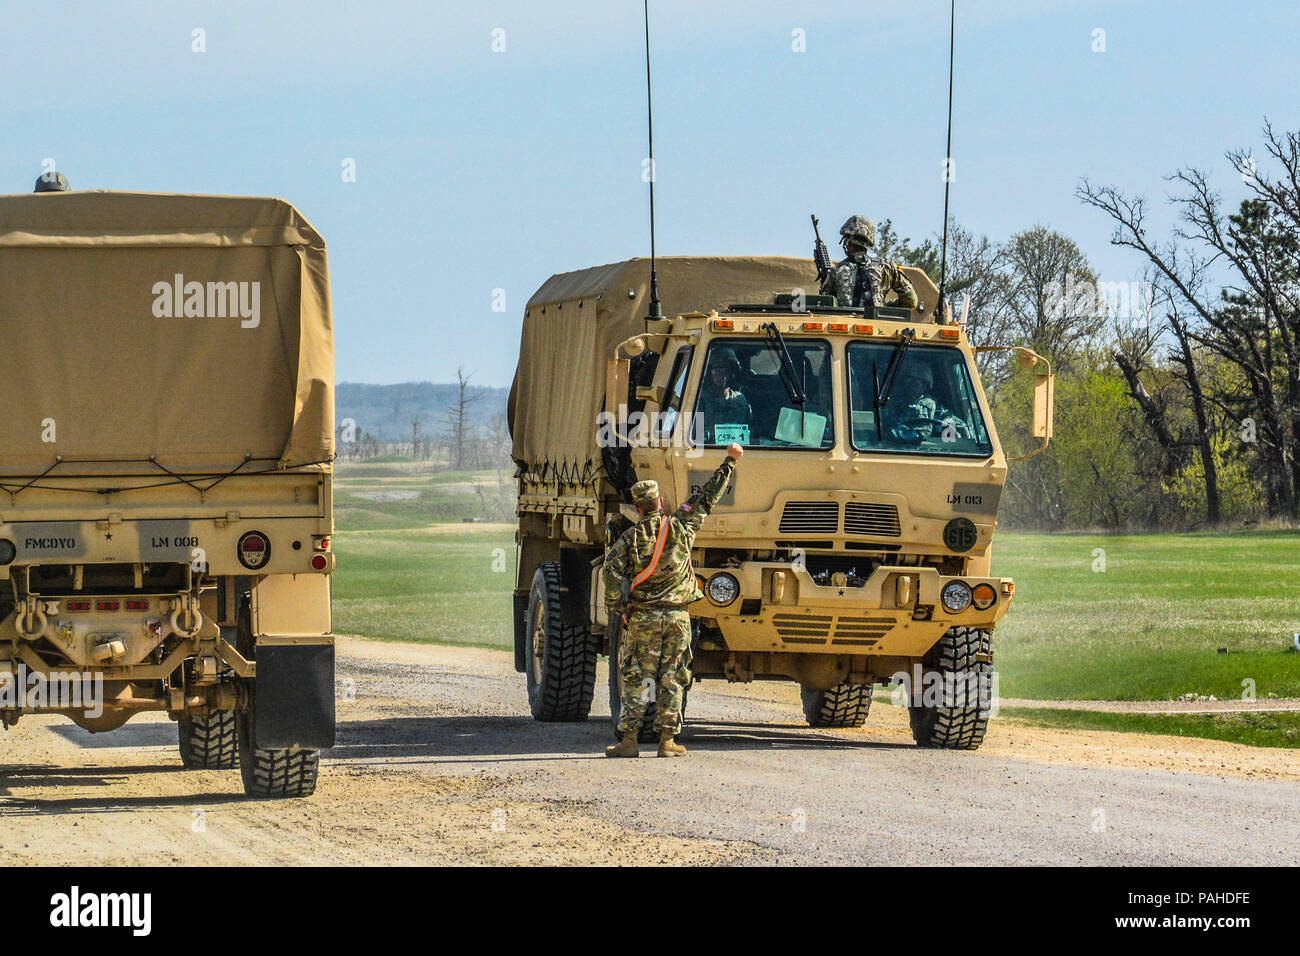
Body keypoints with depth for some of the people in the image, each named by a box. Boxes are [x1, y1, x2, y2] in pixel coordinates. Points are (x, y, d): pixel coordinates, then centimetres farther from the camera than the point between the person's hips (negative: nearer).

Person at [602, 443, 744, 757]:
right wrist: (730, 461, 19)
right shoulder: (680, 527, 1)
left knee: (636, 681, 0)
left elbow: (612, 572, -14)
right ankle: (667, 741, 4)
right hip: (677, 616, 2)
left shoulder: (630, 539, -3)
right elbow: (707, 498, 10)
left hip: (642, 618, -1)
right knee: (672, 680, 5)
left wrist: (619, 610, -3)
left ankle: (628, 740, -5)